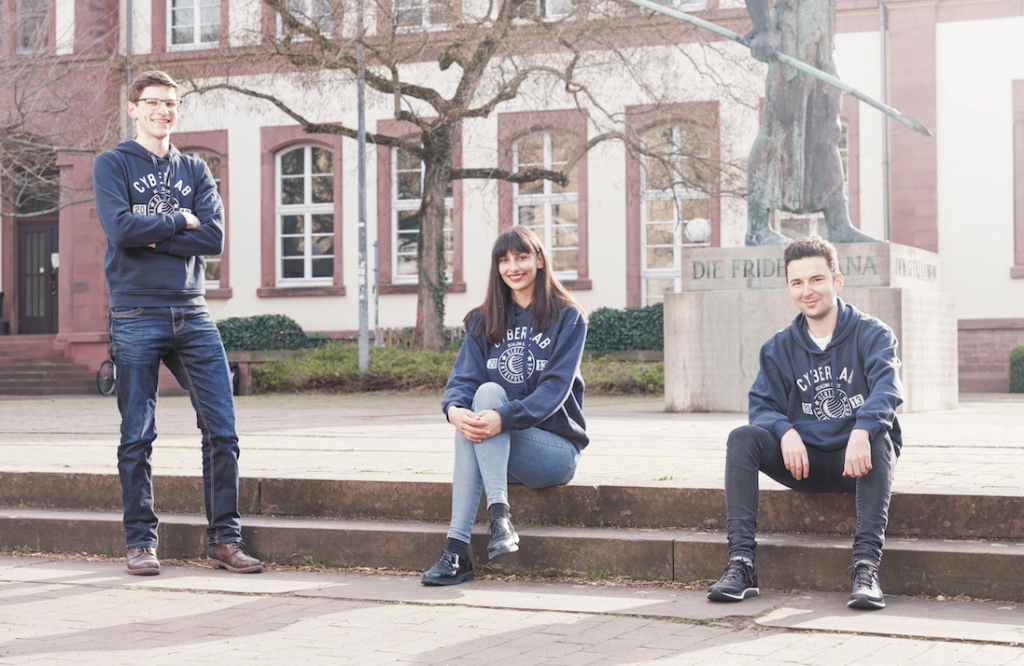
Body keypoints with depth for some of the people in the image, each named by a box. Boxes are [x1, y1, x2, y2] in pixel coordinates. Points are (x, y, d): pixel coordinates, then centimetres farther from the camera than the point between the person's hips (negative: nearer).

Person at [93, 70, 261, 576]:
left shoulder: (195, 171, 15)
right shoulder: (113, 164, 5)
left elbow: (214, 237, 0)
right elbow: (120, 228, -13)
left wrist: (150, 234, -7)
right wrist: (180, 221, -4)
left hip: (193, 314, 4)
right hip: (136, 317, -3)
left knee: (222, 430, -1)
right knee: (137, 437, 0)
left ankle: (224, 538, 6)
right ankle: (140, 540, 10)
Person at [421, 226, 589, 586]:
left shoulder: (567, 318, 0)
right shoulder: (483, 321, 13)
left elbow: (555, 387, -13)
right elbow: (463, 377, -1)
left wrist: (504, 418, -31)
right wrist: (453, 409, -26)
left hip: (556, 448, -3)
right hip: (499, 451, 4)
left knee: (489, 393, -28)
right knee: (470, 421, -31)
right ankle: (456, 552, -39)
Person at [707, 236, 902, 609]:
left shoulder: (871, 334, -2)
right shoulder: (779, 348, 9)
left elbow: (887, 386, -21)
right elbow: (763, 406, 1)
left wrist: (862, 431, -43)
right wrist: (785, 432, -25)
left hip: (857, 460, -3)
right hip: (804, 461, 3)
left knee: (878, 438, -37)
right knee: (742, 438, -22)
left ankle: (866, 567, -42)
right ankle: (741, 563, -29)